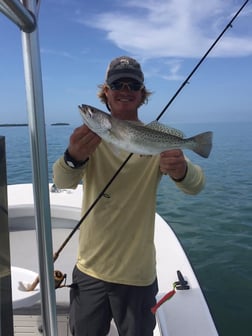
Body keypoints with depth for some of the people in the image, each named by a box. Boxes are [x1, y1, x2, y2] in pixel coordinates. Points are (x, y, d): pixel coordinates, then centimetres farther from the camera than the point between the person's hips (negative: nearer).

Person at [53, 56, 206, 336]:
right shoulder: (91, 137, -4)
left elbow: (196, 186, -20)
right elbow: (62, 182, -20)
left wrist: (181, 171, -44)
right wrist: (74, 157, -43)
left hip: (138, 273, -1)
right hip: (90, 269, 2)